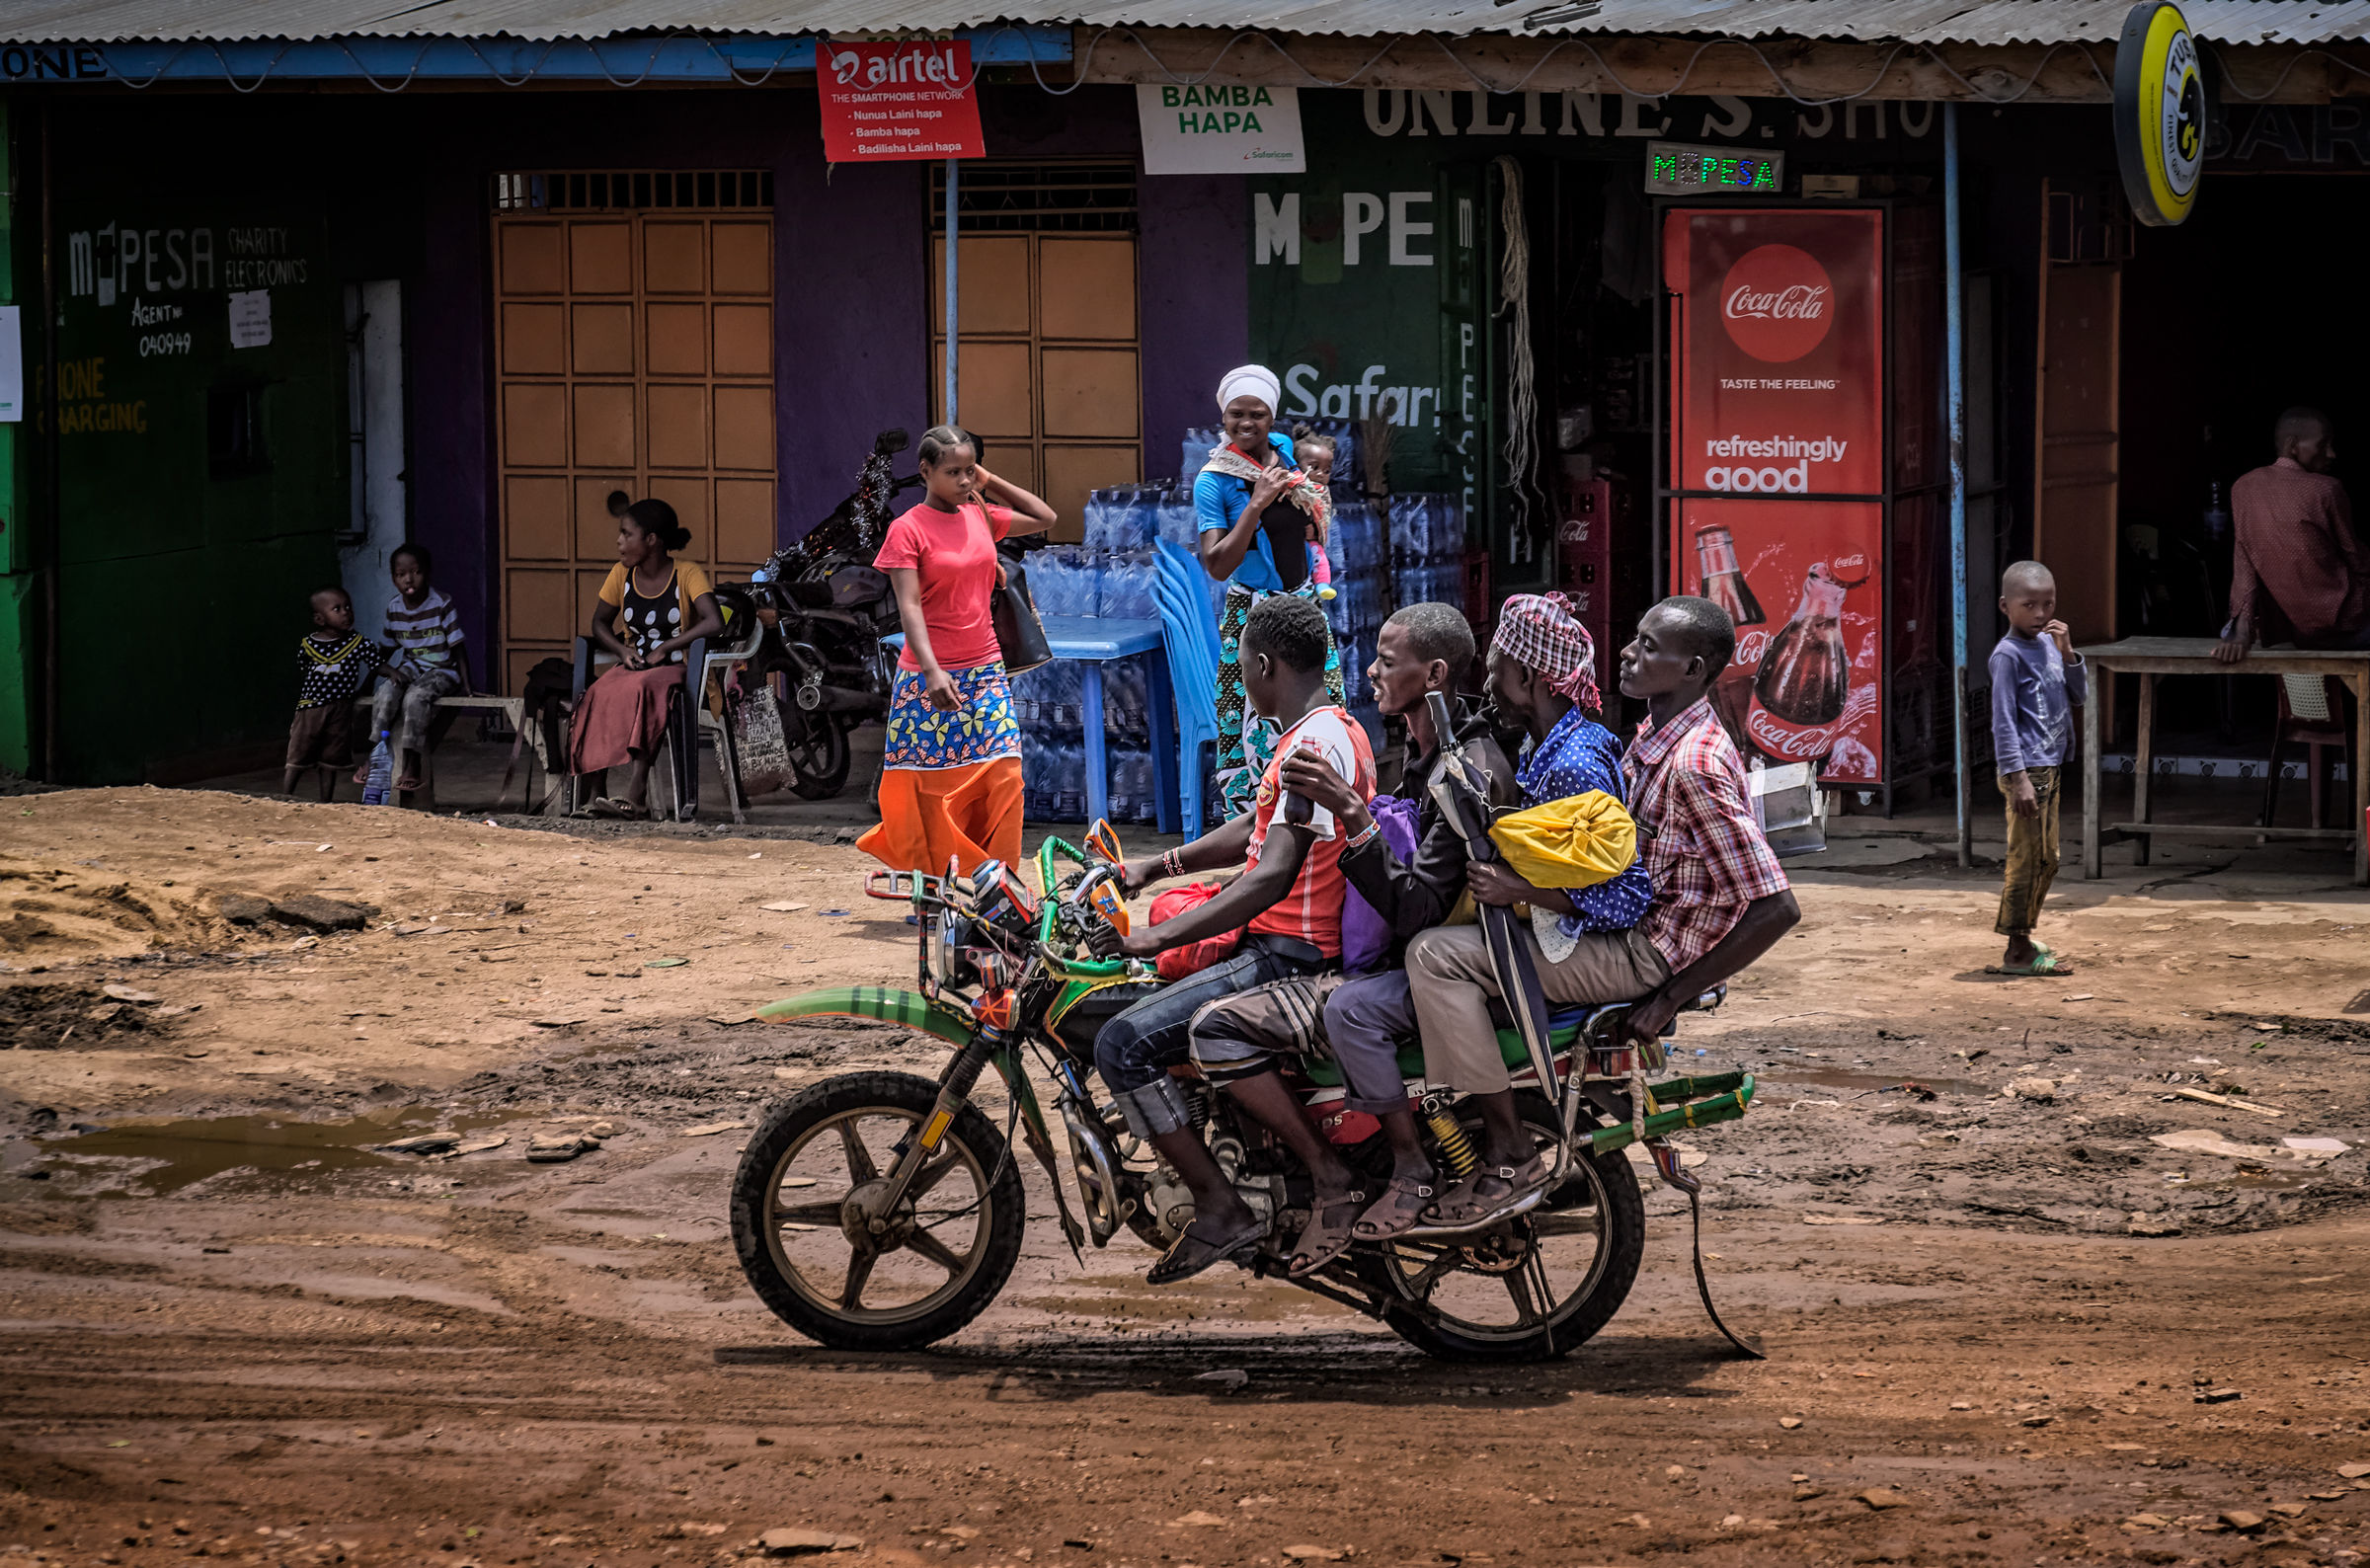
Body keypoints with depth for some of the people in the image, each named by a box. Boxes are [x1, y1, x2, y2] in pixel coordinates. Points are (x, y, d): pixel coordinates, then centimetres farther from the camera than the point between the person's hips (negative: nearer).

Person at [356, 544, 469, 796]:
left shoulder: (441, 604, -12)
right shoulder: (394, 607, 1)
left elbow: (457, 646, -10)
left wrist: (467, 685, -14)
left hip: (442, 670, -4)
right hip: (411, 667, 4)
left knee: (415, 696, -34)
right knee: (385, 694, -26)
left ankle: (411, 764, -33)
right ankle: (371, 757, -29)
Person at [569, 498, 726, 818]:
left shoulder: (687, 575, -5)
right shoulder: (621, 575, 9)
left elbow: (715, 622, -18)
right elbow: (599, 623, 20)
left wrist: (665, 648, -15)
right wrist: (623, 650, -1)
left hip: (673, 669, -5)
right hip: (631, 666, 5)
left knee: (640, 690, -39)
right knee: (601, 694, -31)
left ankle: (635, 794, -48)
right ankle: (596, 788, -37)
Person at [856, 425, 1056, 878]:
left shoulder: (982, 517, 9)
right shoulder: (908, 530, -6)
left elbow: (1044, 518, 21)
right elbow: (909, 605, -14)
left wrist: (989, 482, 12)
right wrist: (932, 670, -26)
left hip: (985, 673, 4)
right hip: (930, 679, -4)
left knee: (1005, 775, -8)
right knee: (930, 786, 0)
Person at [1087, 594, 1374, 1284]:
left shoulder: (1314, 747, -20)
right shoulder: (1337, 730, 14)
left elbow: (1273, 876, -29)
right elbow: (1254, 828, 26)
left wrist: (1159, 937, -30)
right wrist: (1155, 865, 18)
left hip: (1288, 956, -11)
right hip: (1292, 944, 11)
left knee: (1123, 1043, -20)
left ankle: (1220, 1207, -16)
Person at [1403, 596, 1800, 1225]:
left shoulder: (1698, 765, -22)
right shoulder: (1653, 737, 10)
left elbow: (1776, 909, -25)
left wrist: (1671, 999, -20)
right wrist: (1522, 885, 2)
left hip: (1645, 954, -10)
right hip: (1622, 921, 10)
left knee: (1436, 955, -19)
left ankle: (1509, 1155, -15)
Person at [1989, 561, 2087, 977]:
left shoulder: (2049, 644, 12)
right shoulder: (2008, 655, -12)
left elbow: (2079, 695, 14)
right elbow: (2003, 720, -16)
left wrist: (2067, 652, -2)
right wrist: (2017, 777, -21)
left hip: (2049, 767, 9)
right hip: (2026, 767, -9)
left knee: (2047, 860, 16)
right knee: (2027, 858, -8)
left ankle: (2022, 936, 26)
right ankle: (2017, 952, -5)